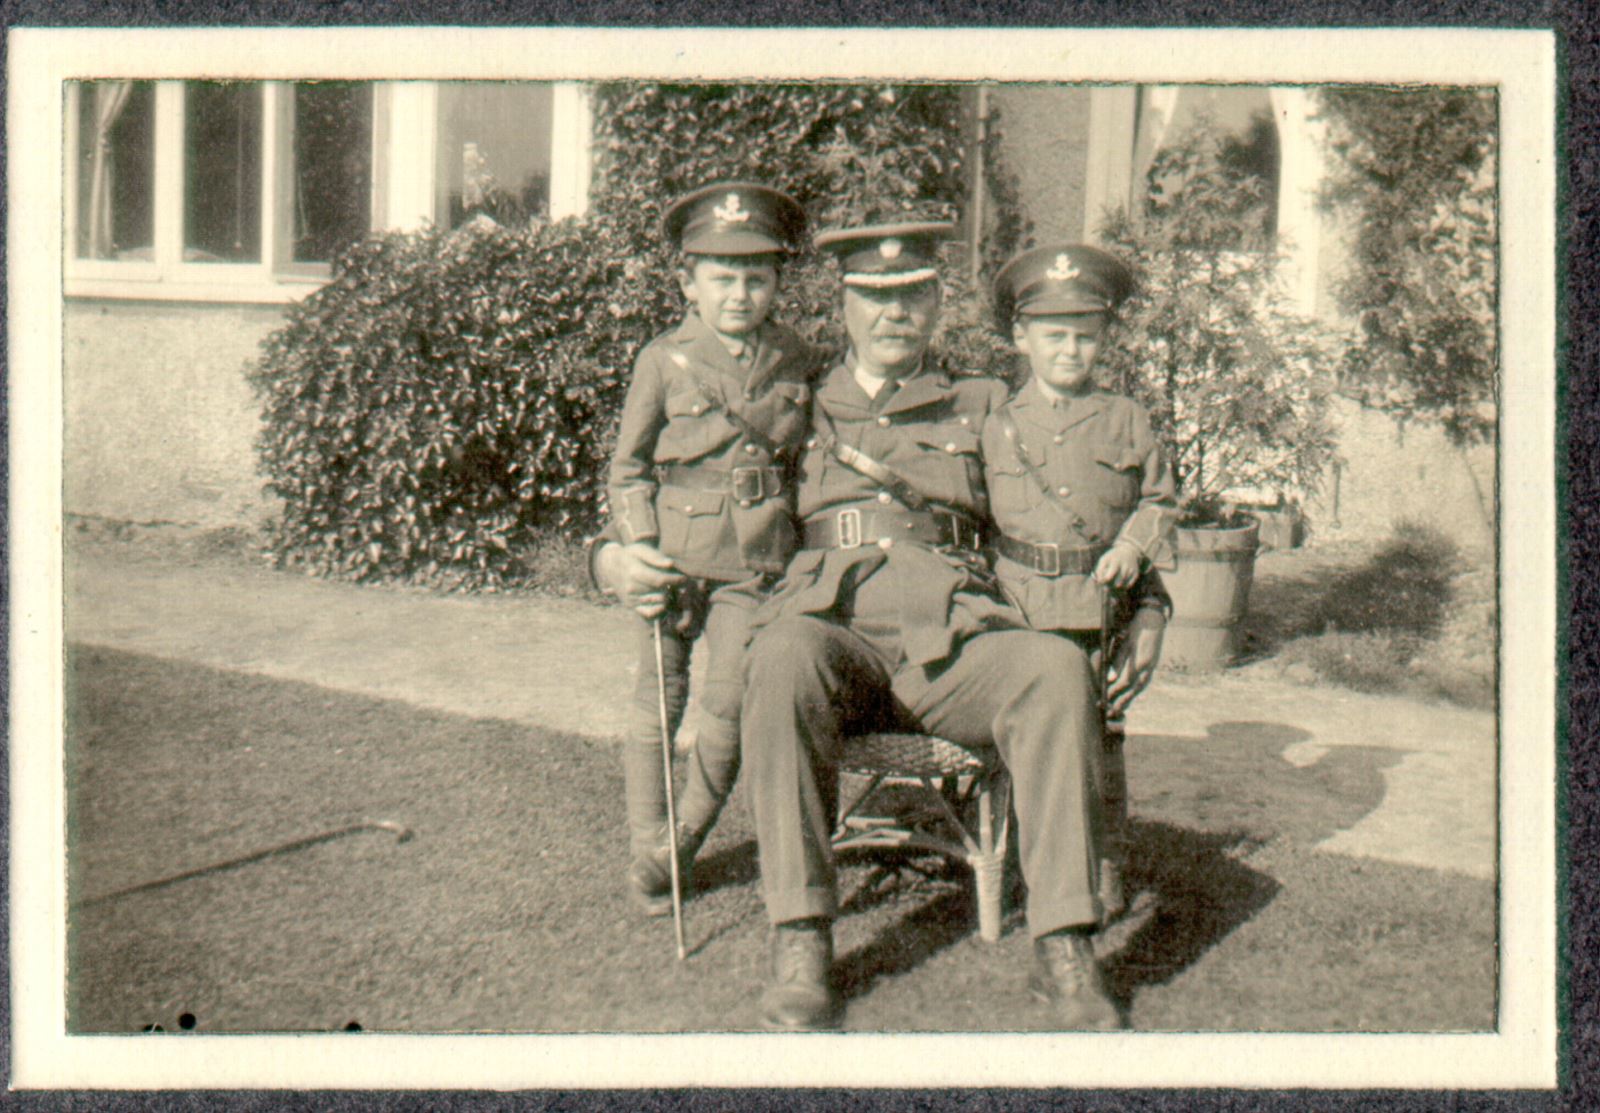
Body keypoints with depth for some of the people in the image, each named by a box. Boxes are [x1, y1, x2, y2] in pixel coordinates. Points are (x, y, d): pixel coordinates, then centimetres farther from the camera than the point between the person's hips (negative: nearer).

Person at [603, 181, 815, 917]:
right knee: (658, 701, 8)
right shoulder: (664, 361, -3)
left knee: (727, 705, -4)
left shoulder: (795, 361, 4)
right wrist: (640, 547, -10)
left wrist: (802, 543, 9)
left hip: (753, 562, 1)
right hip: (674, 553, -1)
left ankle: (683, 845, 16)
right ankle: (645, 852, 21)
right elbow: (628, 465, 1)